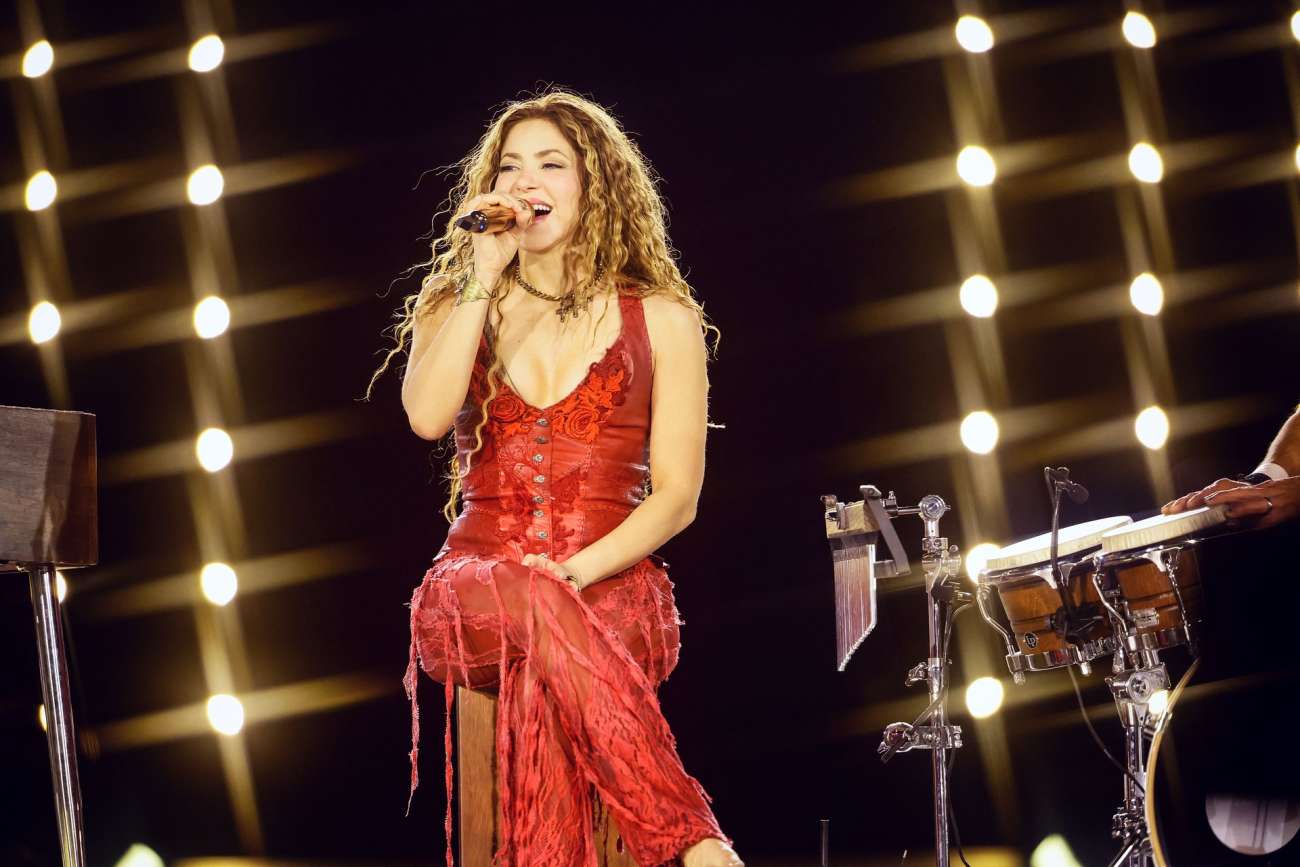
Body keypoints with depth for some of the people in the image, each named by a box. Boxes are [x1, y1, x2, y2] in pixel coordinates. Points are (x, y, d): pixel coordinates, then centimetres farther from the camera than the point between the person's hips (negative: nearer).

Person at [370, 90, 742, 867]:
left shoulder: (662, 319, 11)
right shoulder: (457, 306, 17)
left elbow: (675, 498, 3)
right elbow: (427, 417, -6)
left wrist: (578, 570, -15)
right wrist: (482, 279, -5)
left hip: (611, 586, -1)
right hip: (474, 595, 1)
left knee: (544, 672, -38)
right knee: (534, 607, -37)